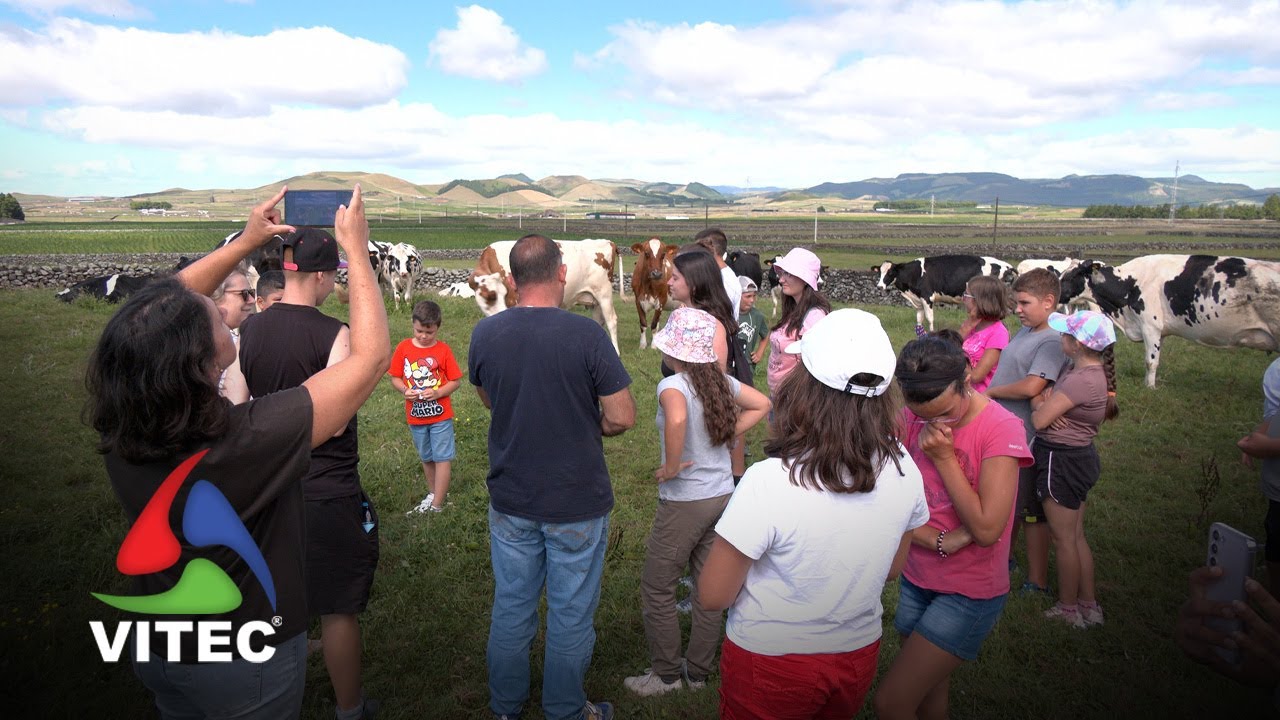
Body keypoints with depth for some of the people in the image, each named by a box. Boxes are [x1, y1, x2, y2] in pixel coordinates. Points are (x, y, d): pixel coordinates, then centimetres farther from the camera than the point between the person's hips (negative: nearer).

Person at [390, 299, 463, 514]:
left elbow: (456, 381, -6)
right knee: (426, 458, 19)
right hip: (415, 415, 3)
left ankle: (436, 505, 6)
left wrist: (438, 393, -22)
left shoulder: (443, 349, -9)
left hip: (440, 414, -3)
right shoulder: (403, 348, -3)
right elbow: (395, 378, 2)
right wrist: (404, 390, -18)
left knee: (442, 458, 0)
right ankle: (434, 493, 36)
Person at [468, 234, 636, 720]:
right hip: (577, 502, -4)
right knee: (571, 615, 14)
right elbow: (623, 417, -16)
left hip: (510, 500, 4)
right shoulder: (586, 334, -20)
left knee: (510, 607, 20)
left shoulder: (485, 333, -7)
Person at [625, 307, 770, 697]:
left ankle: (666, 674, 24)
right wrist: (726, 436, 8)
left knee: (656, 589, 11)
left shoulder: (672, 385, -20)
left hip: (684, 502, -7)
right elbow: (762, 404, 13)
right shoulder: (721, 380, 0)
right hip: (723, 496, 7)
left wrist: (671, 467, -27)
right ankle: (699, 672, 33)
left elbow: (677, 418, -42)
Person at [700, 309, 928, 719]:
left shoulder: (767, 482, -33)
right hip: (859, 655, 5)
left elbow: (713, 596, -21)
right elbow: (891, 569, 1)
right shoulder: (903, 470, -15)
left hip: (770, 661, -4)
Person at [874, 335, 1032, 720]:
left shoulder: (1002, 428, -19)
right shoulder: (912, 419, -6)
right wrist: (940, 540, -19)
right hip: (916, 582, 5)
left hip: (968, 594, -5)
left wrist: (944, 457, -22)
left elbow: (986, 529, -22)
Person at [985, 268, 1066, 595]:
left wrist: (991, 391, -14)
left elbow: (1031, 387, -29)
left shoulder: (1052, 342, -18)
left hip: (1027, 439, -8)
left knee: (1032, 513, 5)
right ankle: (1002, 559, 42)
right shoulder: (1024, 332, 9)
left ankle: (1038, 583, 18)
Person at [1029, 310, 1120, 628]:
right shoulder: (1077, 367, 3)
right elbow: (1039, 394, 12)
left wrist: (1041, 406, -2)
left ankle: (1068, 610, 22)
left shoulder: (1081, 380, -26)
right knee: (1076, 536, 19)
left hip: (1062, 460, -9)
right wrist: (1045, 403, -10)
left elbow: (1039, 420, -24)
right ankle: (1089, 605, 30)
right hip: (1080, 457, 9)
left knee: (1063, 539, 6)